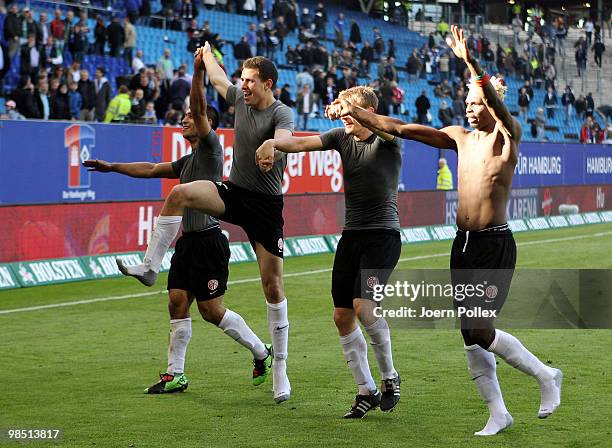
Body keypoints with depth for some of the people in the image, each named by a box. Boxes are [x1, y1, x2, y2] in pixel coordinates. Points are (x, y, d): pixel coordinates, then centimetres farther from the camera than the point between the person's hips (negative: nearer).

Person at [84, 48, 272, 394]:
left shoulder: (211, 150, -7)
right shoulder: (188, 161, 18)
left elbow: (200, 109, -21)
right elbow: (152, 169, 27)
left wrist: (198, 72, -30)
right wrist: (112, 167, 28)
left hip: (208, 242, -9)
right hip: (188, 240, 9)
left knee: (212, 310, -5)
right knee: (177, 303, 4)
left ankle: (262, 352, 12)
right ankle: (176, 375, 8)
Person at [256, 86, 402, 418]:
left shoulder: (388, 142, -7)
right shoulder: (342, 137, 6)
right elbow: (302, 143, -4)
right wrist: (272, 143, -25)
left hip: (383, 235, -6)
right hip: (351, 234, 6)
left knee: (364, 307, -21)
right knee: (342, 317, 3)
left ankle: (389, 377, 2)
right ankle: (367, 391, 16)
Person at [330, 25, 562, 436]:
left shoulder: (507, 136, -5)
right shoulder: (460, 137, 12)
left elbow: (497, 103, -26)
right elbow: (403, 128, 13)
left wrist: (470, 62, -38)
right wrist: (359, 114, 7)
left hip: (495, 244, -7)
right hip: (463, 244, 7)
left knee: (481, 330, -12)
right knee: (471, 335, 6)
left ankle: (546, 375, 9)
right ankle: (498, 413, 15)